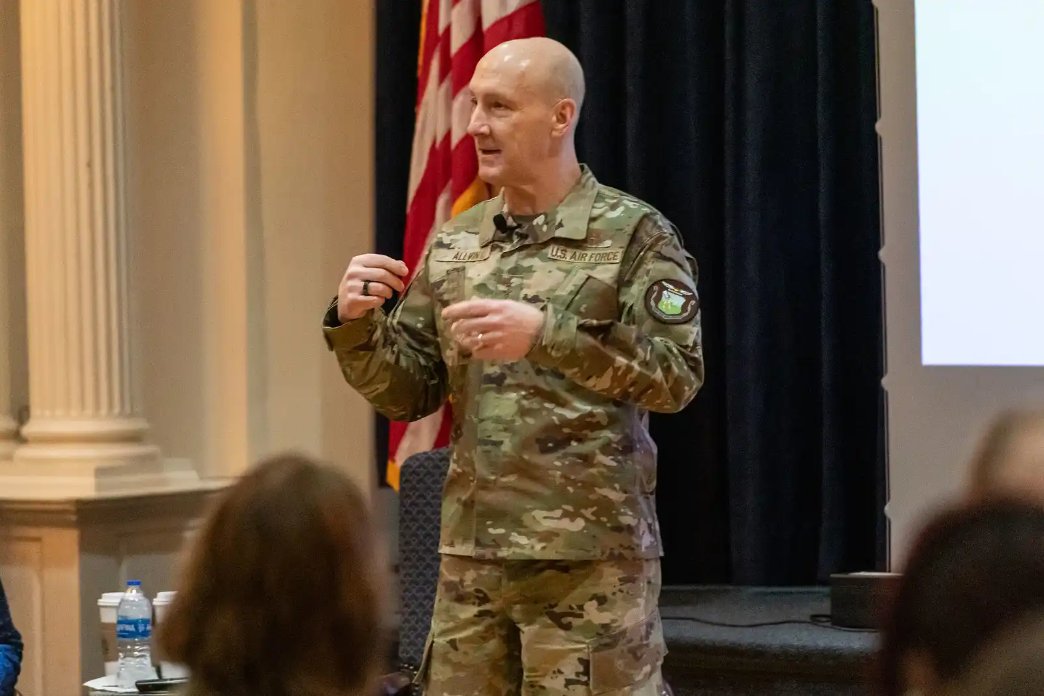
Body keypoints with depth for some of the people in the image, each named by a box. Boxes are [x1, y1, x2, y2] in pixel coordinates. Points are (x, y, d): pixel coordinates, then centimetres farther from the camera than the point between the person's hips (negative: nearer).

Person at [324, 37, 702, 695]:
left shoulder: (634, 234, -4)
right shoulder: (454, 244, 12)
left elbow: (678, 376, -13)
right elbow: (409, 393, 13)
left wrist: (546, 333, -25)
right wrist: (357, 323, -7)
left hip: (591, 557, -5)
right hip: (471, 555, 5)